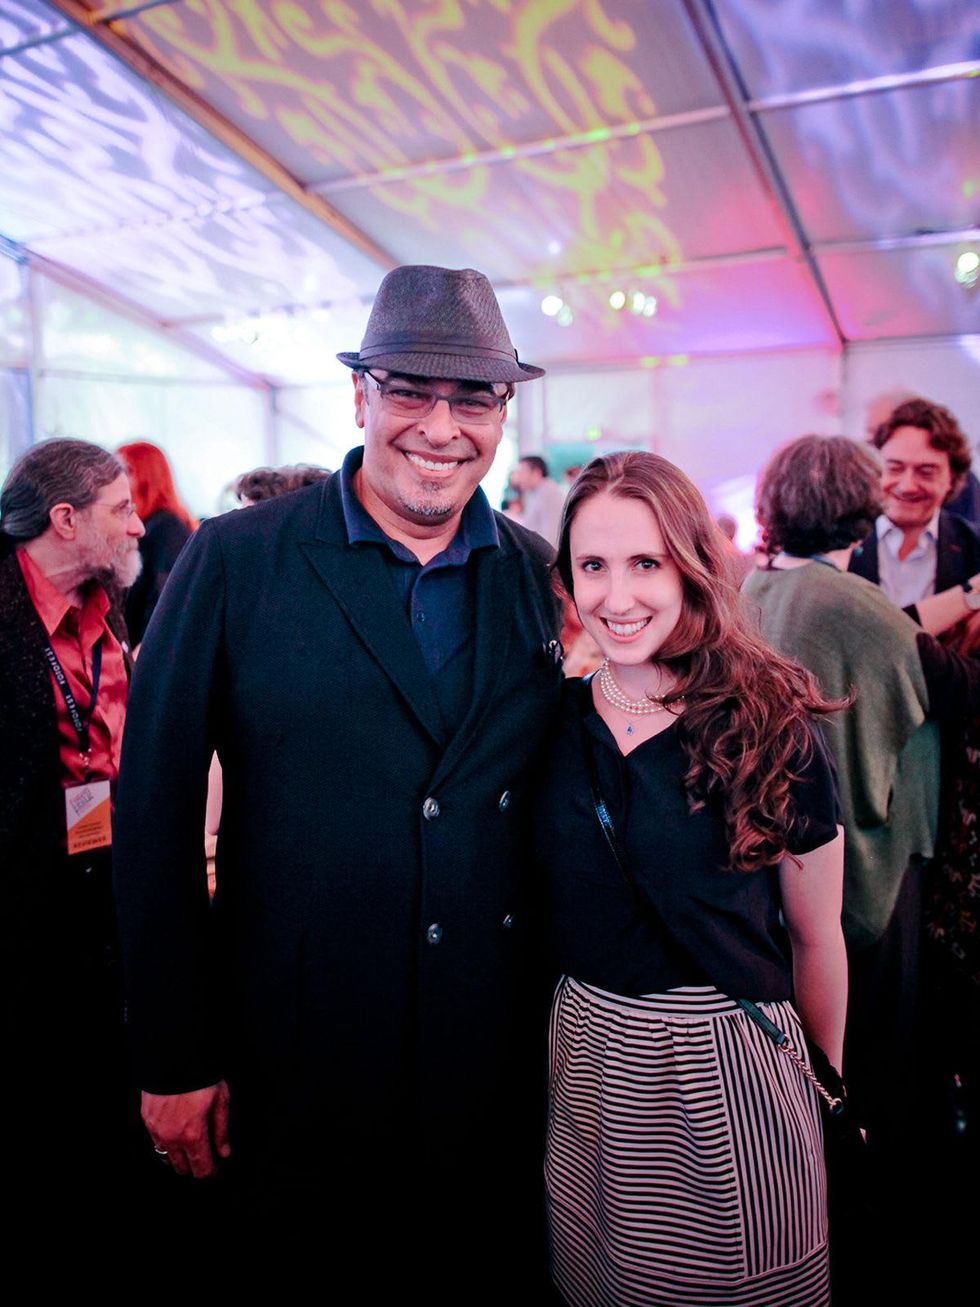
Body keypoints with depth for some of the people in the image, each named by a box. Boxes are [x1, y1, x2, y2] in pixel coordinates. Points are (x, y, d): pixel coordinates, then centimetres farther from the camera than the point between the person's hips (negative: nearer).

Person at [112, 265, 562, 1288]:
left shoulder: (541, 577, 0)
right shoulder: (236, 560, -10)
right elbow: (154, 809, -9)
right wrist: (172, 1060, -7)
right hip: (298, 1067, -3)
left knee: (480, 1269, 23)